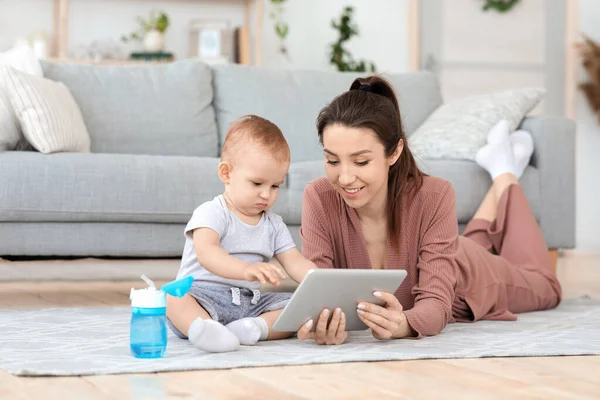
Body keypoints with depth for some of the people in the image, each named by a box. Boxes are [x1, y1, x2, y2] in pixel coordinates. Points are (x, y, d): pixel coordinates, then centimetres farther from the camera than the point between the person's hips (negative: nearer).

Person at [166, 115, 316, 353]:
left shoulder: (274, 224, 16)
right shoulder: (212, 213, -6)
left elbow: (295, 262, 8)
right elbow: (206, 252, -25)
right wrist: (246, 269, -44)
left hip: (250, 304, 6)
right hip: (204, 295, -6)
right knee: (174, 297, -35)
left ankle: (257, 327, -36)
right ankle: (201, 327, -65)